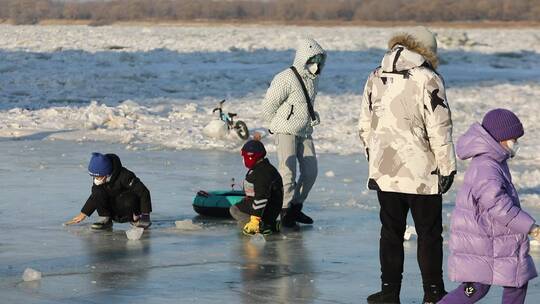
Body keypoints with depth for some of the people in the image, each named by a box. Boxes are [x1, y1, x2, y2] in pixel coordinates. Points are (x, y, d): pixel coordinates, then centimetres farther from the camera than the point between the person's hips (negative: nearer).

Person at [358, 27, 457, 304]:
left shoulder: (375, 78, 6)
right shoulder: (428, 79, -11)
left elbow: (365, 126, 12)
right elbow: (439, 130, -13)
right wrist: (447, 167, -5)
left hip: (384, 170, 4)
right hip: (422, 172, -4)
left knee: (391, 231, 13)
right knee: (429, 234, 6)